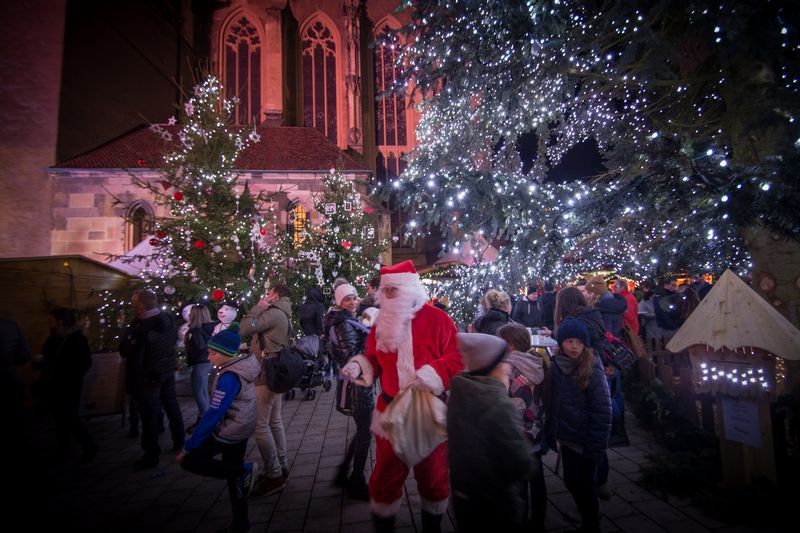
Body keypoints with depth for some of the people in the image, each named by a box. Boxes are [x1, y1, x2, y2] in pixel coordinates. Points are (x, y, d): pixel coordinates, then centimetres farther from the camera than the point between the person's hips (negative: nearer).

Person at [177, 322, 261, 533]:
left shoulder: (228, 377, -25)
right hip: (242, 428, 9)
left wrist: (189, 446, -19)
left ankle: (244, 471, 0)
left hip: (230, 431, -9)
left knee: (189, 460, 1)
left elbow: (213, 414, -25)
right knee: (233, 475, 19)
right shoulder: (243, 366, 2)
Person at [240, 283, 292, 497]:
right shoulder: (284, 315, 15)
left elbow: (245, 328, -20)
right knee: (275, 422, 16)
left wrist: (258, 307, -10)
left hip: (266, 375, -10)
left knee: (260, 425, -6)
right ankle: (281, 467, 26)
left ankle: (274, 475, 1)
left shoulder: (273, 313, -15)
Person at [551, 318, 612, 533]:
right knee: (572, 483, 20)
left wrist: (596, 448, -16)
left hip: (586, 443, -5)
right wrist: (555, 434, 2)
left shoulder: (593, 372, -18)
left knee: (585, 487, 12)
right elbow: (553, 404, 4)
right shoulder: (555, 368, -3)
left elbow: (602, 413, -16)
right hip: (566, 439, 5)